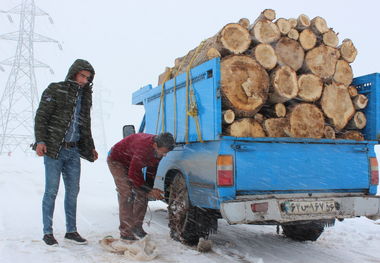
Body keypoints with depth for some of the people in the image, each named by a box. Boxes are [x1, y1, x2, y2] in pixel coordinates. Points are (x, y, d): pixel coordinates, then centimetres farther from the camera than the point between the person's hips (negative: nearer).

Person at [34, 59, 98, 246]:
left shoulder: (85, 97, 16)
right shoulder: (55, 90, -1)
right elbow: (41, 117, -6)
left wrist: (90, 147, 21)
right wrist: (40, 141, -17)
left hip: (73, 151, 6)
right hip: (54, 149, -6)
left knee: (73, 191, 7)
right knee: (51, 191, -3)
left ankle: (71, 230, 16)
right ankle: (47, 232, 6)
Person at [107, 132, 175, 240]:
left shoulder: (158, 149, -16)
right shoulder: (144, 147, -40)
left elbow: (151, 170, 0)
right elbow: (133, 174, -32)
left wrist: (150, 189, -7)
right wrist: (149, 191, -26)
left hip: (133, 163, 8)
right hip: (117, 160, -8)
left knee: (142, 194, -1)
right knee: (127, 195, -18)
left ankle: (137, 228, 10)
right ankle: (126, 233, -14)